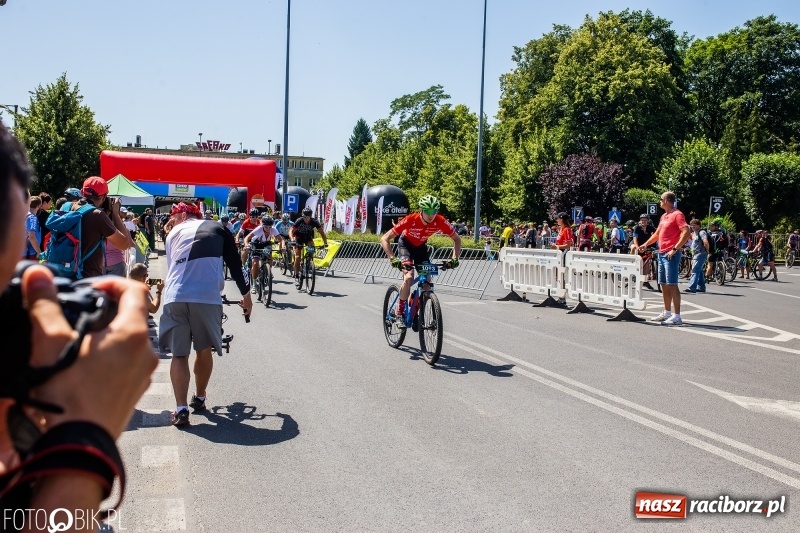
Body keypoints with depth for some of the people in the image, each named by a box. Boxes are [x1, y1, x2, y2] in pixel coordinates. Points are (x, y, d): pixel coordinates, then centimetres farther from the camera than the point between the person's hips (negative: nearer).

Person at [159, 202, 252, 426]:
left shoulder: (173, 234, 25)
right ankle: (199, 398, 31)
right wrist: (246, 295, 30)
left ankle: (181, 409, -2)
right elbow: (235, 264, 19)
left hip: (175, 297, 1)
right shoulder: (216, 228, 20)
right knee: (204, 350, 19)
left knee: (179, 354, 8)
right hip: (207, 297, -1)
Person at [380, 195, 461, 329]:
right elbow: (384, 239, -35)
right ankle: (399, 313, -9)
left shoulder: (440, 221, -29)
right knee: (409, 278, -25)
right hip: (406, 244, -4)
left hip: (421, 246, 4)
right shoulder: (410, 220, -37)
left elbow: (457, 239, -13)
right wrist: (393, 259, -47)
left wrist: (454, 258, -27)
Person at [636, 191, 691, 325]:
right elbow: (657, 234, 30)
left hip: (671, 255, -9)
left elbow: (686, 232, -20)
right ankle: (667, 313, 21)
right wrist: (646, 244, 23)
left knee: (672, 285, -11)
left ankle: (676, 317, -10)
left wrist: (675, 249, -23)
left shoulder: (677, 215, -10)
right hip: (662, 254, 9)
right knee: (664, 284, 12)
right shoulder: (664, 216, 18)